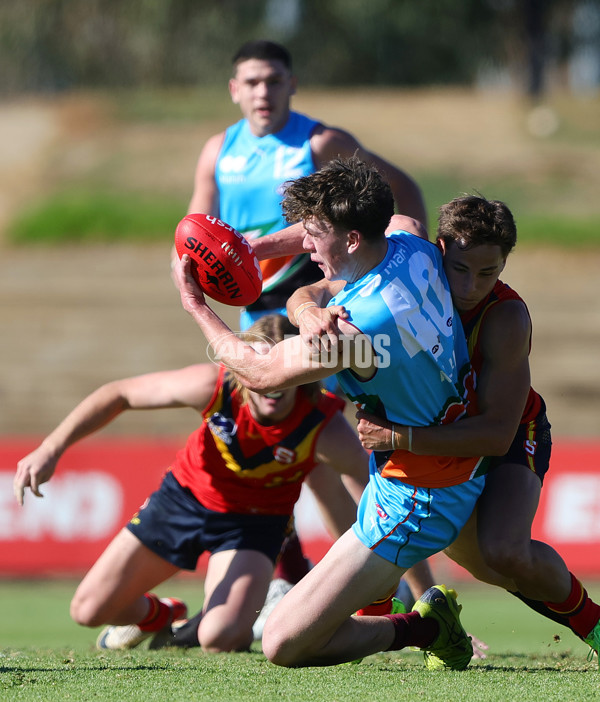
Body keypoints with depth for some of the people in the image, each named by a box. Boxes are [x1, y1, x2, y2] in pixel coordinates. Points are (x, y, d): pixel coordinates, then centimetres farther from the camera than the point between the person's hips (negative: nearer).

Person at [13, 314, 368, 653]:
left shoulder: (325, 427, -33)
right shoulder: (215, 385, -30)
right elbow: (119, 393, -18)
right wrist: (50, 450, -22)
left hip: (254, 522, -2)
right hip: (186, 495, 2)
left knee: (219, 638, -27)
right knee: (89, 611, 3)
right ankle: (157, 615, 39)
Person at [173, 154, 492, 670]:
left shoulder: (356, 327, -32)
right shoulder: (414, 246, -9)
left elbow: (258, 373, -16)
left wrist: (196, 305, -3)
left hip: (414, 501, -8)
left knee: (282, 646, -7)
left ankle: (424, 628, 0)